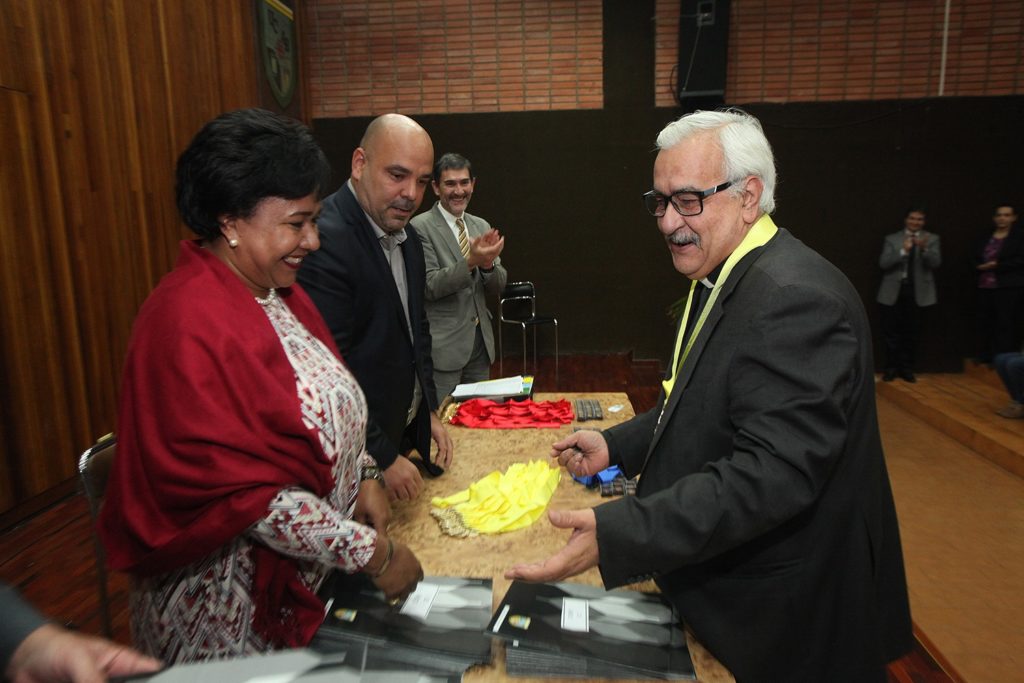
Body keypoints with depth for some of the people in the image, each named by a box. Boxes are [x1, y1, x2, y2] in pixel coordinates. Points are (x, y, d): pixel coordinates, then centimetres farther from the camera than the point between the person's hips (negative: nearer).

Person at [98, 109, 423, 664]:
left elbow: (327, 408, 12)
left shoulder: (277, 292, 2)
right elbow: (246, 491, -27)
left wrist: (364, 475, -3)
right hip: (232, 605, -8)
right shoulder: (191, 324, -25)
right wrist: (373, 553, -22)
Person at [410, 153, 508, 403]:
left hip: (481, 341, 6)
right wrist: (471, 262, -27)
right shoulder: (421, 227, -9)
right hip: (443, 344, -6)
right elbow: (429, 286, -16)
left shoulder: (481, 226, 10)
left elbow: (497, 287, 7)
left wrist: (488, 263, -15)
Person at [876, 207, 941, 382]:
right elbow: (883, 263, -7)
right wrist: (903, 251, -21)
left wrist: (924, 249, -25)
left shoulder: (932, 239, 6)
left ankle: (906, 368, 16)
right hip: (894, 291, -1)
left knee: (911, 332, 6)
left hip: (918, 291, 1)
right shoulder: (891, 239, 4)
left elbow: (936, 263, -7)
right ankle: (891, 367, 11)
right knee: (891, 331, 1)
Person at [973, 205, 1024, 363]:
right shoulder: (986, 238, 15)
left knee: (1006, 324, -4)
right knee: (985, 323, 7)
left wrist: (996, 265, -14)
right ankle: (986, 358, 17)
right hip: (985, 287, 5)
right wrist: (981, 266, -6)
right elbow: (976, 258, 15)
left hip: (1009, 287, -5)